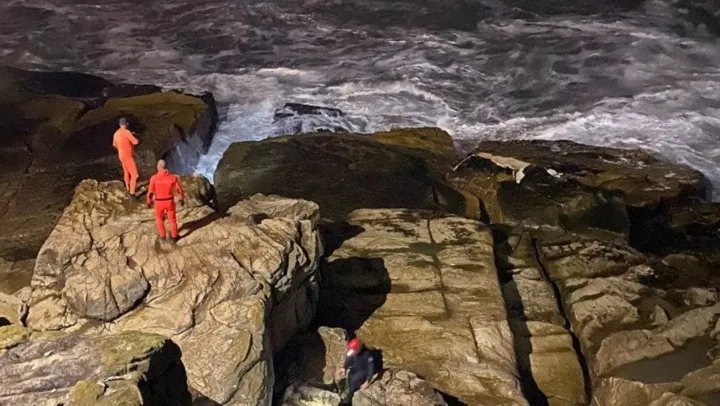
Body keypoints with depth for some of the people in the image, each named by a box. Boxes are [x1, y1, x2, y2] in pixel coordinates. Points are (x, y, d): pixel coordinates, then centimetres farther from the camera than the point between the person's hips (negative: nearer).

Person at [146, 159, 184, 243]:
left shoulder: (154, 178, -20)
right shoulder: (173, 177, -16)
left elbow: (150, 192, -12)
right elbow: (179, 190, -6)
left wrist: (149, 202, 6)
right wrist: (182, 199, 11)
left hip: (159, 203, -1)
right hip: (170, 202, 1)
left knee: (159, 218, 27)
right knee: (172, 219, 22)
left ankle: (163, 235, 42)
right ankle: (173, 237, 35)